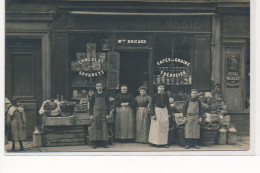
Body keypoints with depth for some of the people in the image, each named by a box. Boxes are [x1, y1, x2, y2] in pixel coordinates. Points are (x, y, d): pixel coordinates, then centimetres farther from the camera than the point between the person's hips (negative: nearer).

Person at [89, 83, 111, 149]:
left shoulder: (105, 95, 7)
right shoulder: (94, 96, 6)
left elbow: (108, 105, 7)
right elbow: (91, 105, 4)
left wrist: (108, 114, -1)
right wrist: (91, 114, -4)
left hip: (103, 113, 1)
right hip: (95, 113, -1)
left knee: (104, 128, 0)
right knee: (95, 127, -4)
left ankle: (104, 143, 5)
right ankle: (95, 143, 0)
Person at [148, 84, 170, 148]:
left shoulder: (166, 95, 5)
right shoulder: (155, 96, -4)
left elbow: (167, 104, 12)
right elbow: (152, 105, -4)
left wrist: (168, 113, 8)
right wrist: (153, 114, -10)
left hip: (164, 111, 3)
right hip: (157, 111, -3)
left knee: (165, 127, 2)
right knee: (157, 127, -3)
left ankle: (164, 142, 8)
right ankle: (156, 143, 3)